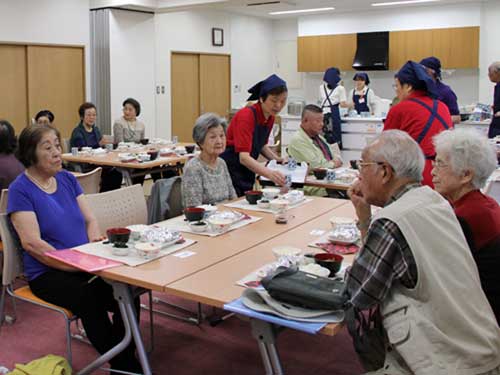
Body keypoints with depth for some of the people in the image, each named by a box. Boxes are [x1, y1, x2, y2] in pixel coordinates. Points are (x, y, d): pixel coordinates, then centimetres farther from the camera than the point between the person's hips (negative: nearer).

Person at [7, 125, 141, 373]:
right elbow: (31, 243, -15)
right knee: (89, 298, -33)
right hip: (48, 273, -5)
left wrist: (97, 245, -9)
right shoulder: (20, 189, -6)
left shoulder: (67, 179, 12)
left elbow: (90, 220, 13)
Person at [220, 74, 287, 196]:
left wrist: (278, 159, 0)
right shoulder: (246, 116, -22)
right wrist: (270, 174, -46)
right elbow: (243, 157, -32)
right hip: (229, 171, -8)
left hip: (246, 175, 8)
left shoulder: (270, 118, 0)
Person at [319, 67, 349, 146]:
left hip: (322, 114, 4)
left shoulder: (322, 87, 14)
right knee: (334, 138, 0)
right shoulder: (340, 88, 2)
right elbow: (342, 104, -2)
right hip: (333, 114, -4)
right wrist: (350, 105, 16)